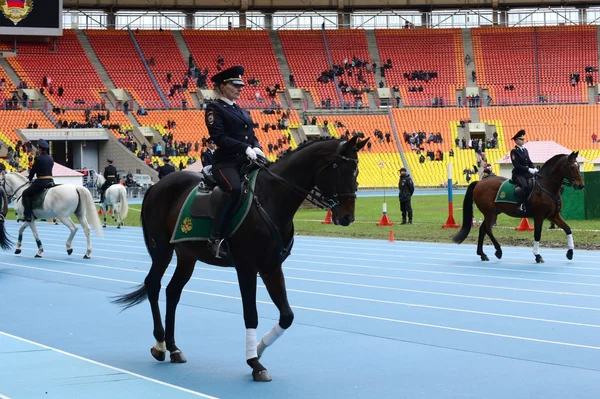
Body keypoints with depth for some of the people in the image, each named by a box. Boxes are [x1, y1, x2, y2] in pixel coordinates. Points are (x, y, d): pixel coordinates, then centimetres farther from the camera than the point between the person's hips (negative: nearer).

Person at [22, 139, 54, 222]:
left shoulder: (38, 158, -10)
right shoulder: (51, 158, 11)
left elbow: (33, 170, -3)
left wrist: (30, 179, 16)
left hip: (41, 181, -7)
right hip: (51, 181, 7)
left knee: (25, 194, 2)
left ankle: (27, 215, -8)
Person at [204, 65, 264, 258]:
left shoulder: (242, 112, 23)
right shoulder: (214, 108, 0)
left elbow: (252, 136, 20)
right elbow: (219, 137, -12)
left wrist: (256, 148, -4)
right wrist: (245, 148, -21)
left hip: (246, 161, 8)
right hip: (225, 162, -8)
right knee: (235, 189, -34)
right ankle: (216, 238, -31)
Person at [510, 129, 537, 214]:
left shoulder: (525, 150, 18)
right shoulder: (514, 151, -5)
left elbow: (529, 162, 20)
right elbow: (517, 165, -14)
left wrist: (534, 169, 0)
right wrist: (528, 169, -20)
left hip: (527, 173, 8)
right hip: (518, 174, -8)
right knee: (525, 186, -33)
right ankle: (522, 205, -32)